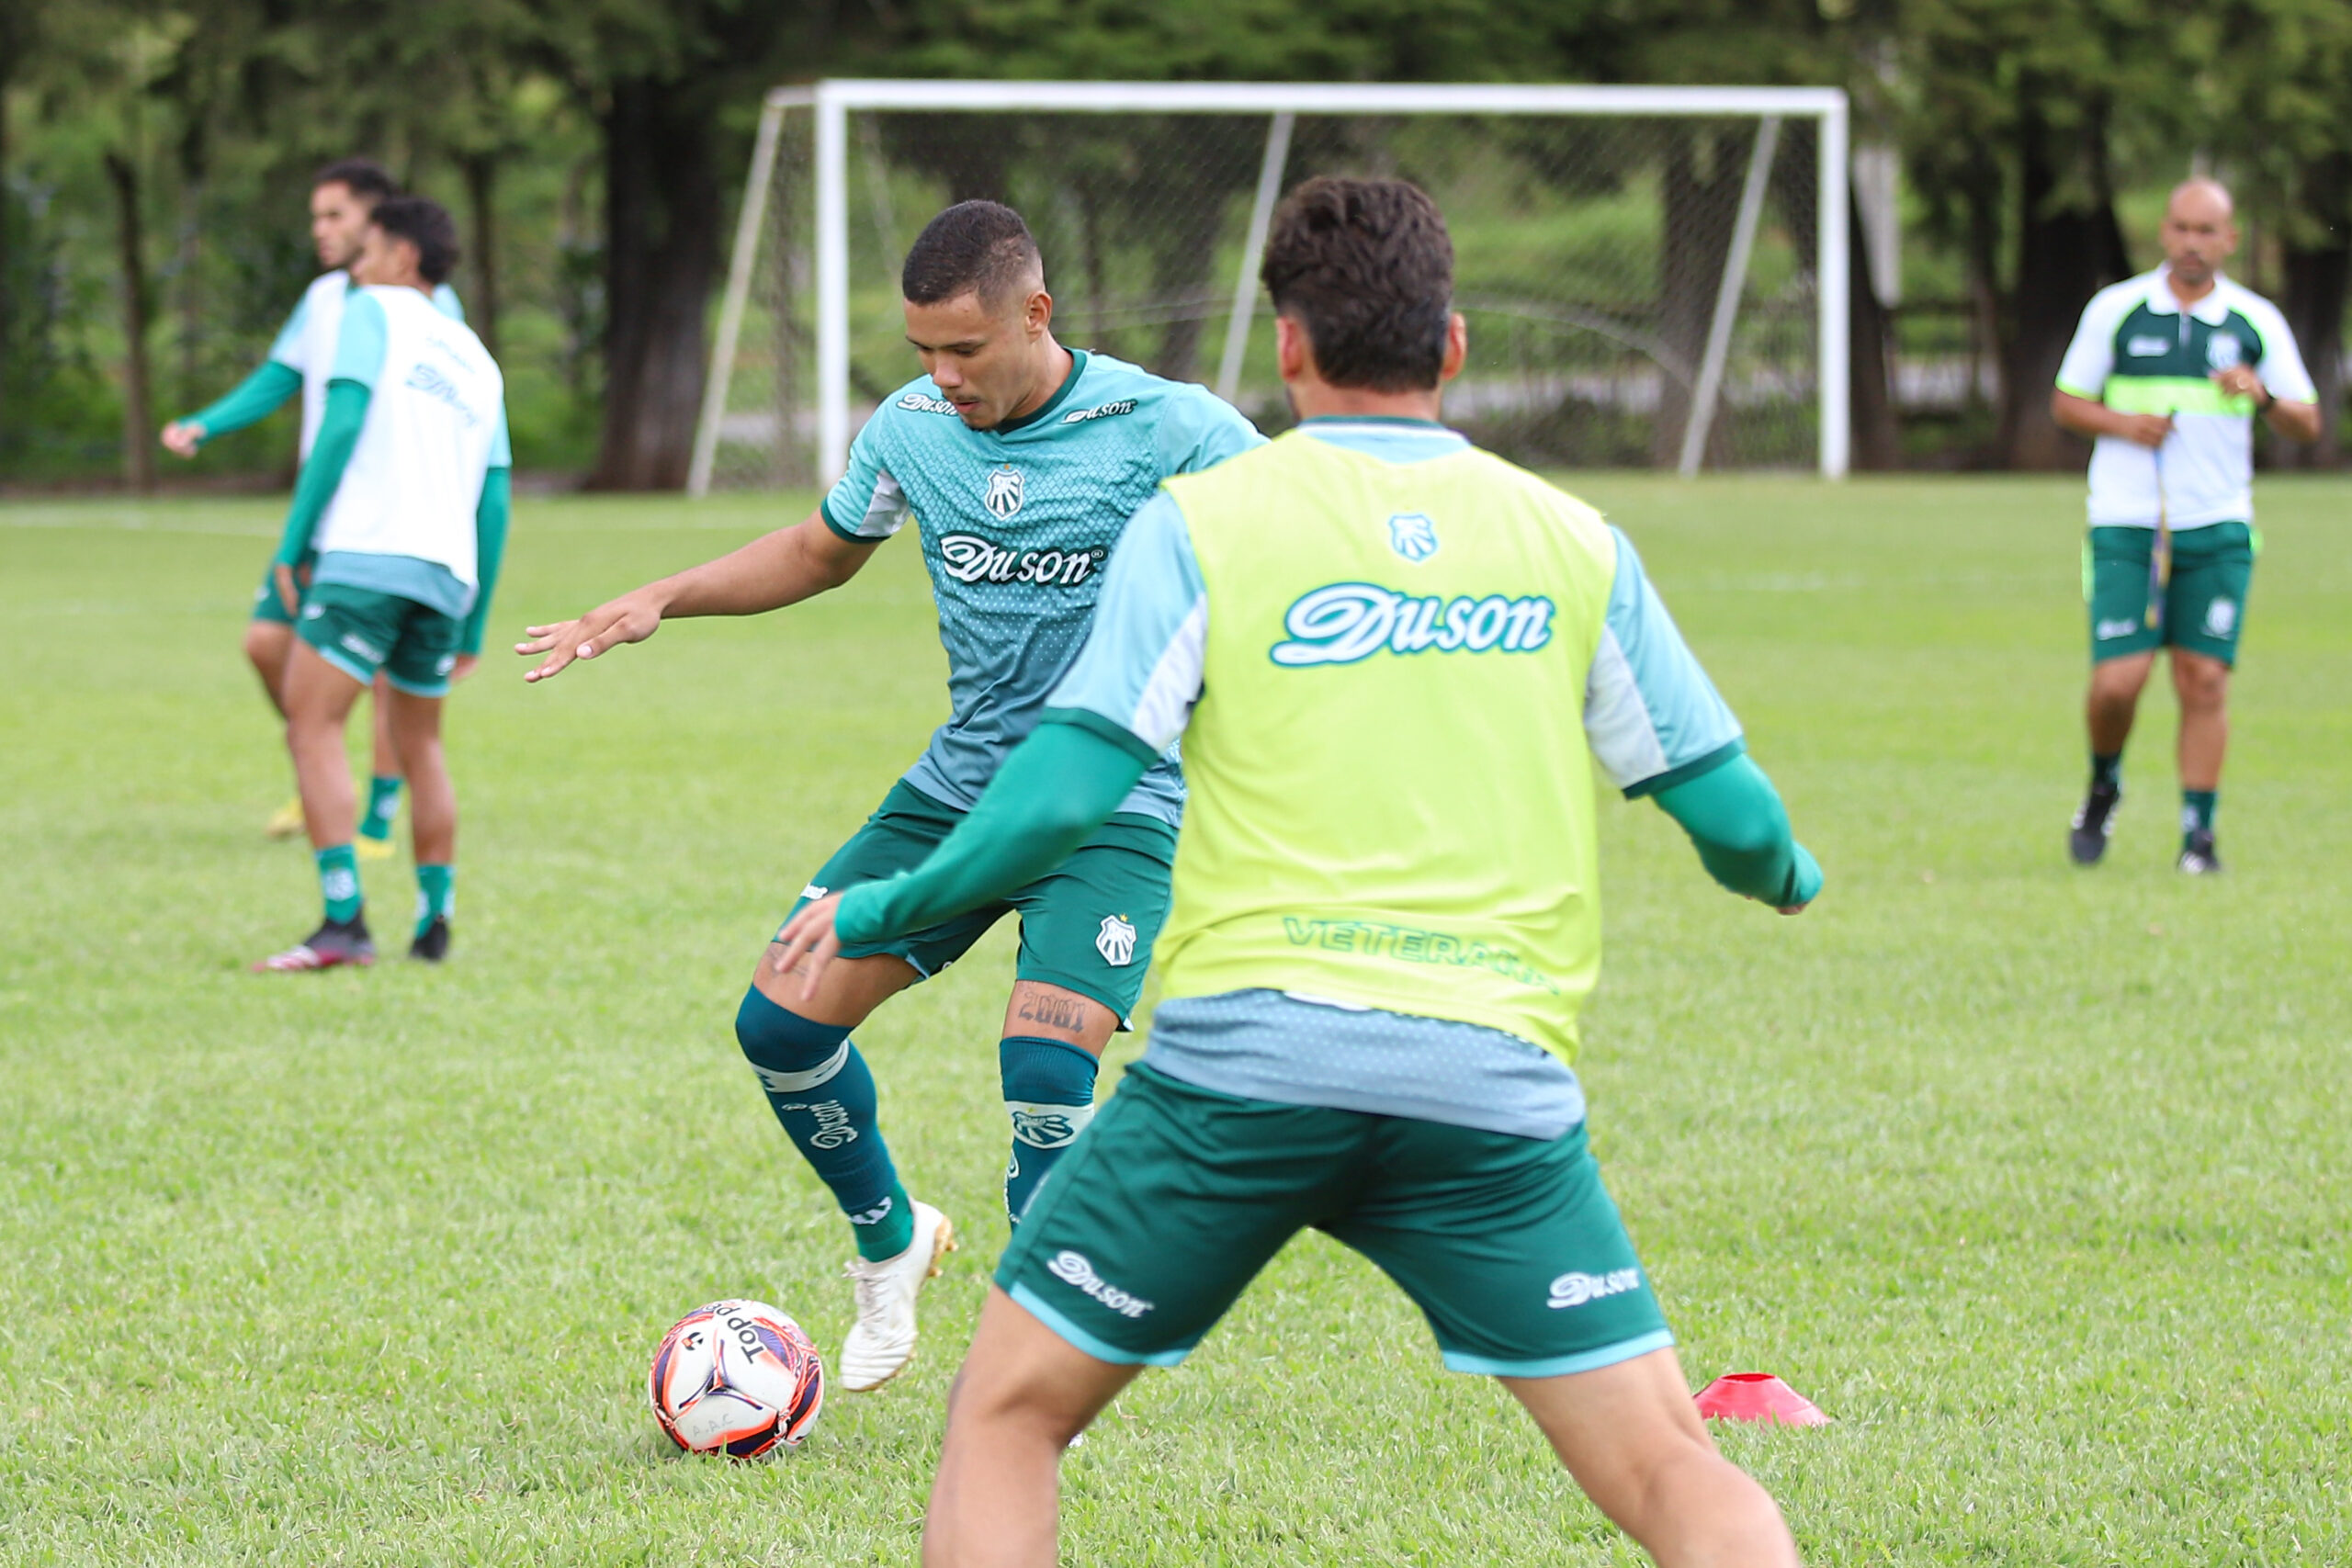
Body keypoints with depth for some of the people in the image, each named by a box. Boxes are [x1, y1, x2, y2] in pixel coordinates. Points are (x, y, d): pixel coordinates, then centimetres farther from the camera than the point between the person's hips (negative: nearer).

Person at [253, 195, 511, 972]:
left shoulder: (372, 312, 7)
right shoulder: (476, 360, 24)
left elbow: (342, 424, -8)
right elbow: (494, 504, 21)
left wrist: (291, 544, -6)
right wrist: (474, 627, 24)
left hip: (364, 557, -7)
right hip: (447, 576, 7)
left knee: (313, 730, -9)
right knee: (420, 745, 20)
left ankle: (344, 923, -20)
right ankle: (433, 926, 19)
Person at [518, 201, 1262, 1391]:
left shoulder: (1166, 430, -15)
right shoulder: (912, 428, 0)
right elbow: (822, 549, 20)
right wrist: (661, 600, 9)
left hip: (1118, 802, -5)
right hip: (960, 785, 5)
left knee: (1043, 1062, -24)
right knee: (781, 1021, -2)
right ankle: (890, 1242, 26)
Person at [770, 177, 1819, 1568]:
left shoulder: (1201, 523, 5)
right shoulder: (1574, 543, 12)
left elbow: (1066, 786, -3)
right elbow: (1725, 806, 14)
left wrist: (881, 912, 12)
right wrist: (1788, 878, 37)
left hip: (1247, 1047, -1)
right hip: (1496, 1075, 1)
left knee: (1009, 1413, 13)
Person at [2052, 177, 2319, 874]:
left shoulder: (2257, 322, 5)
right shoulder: (2115, 310, 2)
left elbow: (2307, 424, 5)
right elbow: (2066, 402, 9)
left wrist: (2263, 396, -16)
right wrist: (2121, 423, -10)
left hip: (2217, 529, 1)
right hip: (2125, 526, -1)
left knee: (2204, 679, -6)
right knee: (2118, 680, -10)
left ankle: (2199, 833, 3)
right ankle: (2104, 786, 19)